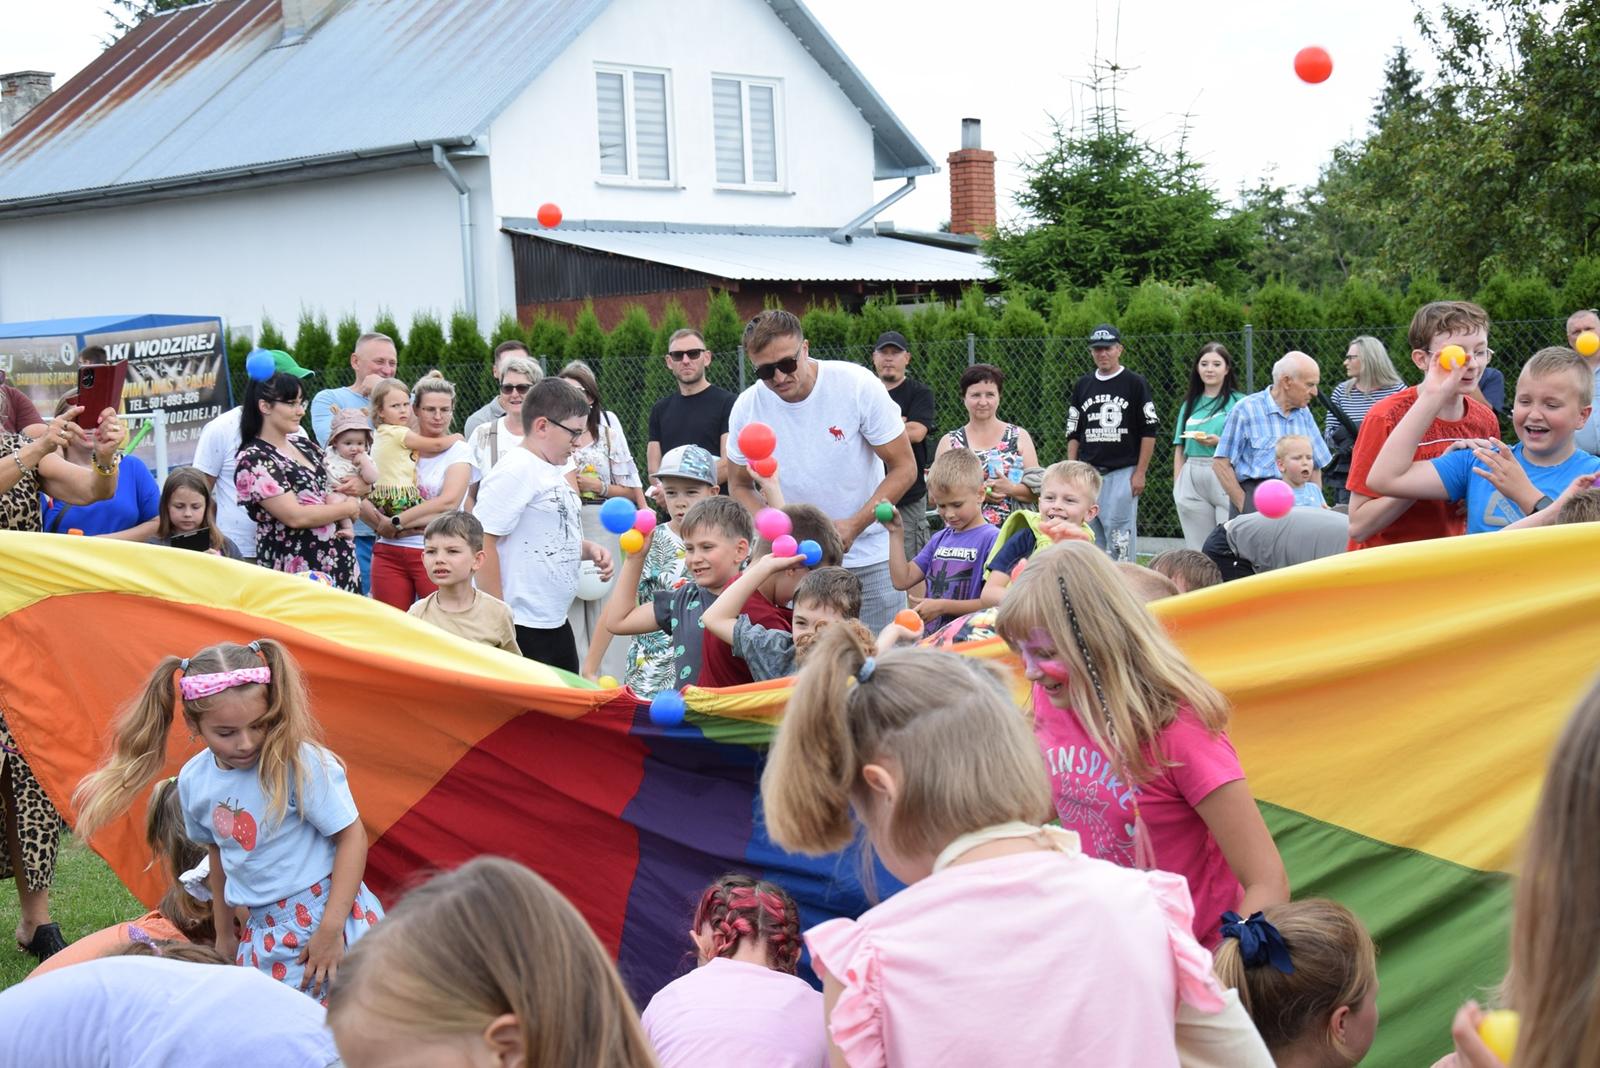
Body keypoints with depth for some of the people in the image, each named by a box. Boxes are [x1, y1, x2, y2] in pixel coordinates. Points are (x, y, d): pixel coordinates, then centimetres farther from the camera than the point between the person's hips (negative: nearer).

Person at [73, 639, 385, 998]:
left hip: (328, 914, -6)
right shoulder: (193, 780, 2)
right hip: (263, 932, 6)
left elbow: (352, 835, -13)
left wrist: (331, 928, -17)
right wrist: (224, 934, 26)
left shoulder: (300, 763, -16)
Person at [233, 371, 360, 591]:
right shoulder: (253, 460, -9)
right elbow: (296, 516, -16)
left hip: (338, 563, 7)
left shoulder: (302, 445, 13)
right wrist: (348, 508, -4)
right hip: (294, 572, -7)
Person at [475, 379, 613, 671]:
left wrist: (588, 549, 6)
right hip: (520, 626, -10)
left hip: (555, 622, 10)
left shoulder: (553, 472, 14)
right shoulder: (515, 471, -15)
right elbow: (482, 543, -20)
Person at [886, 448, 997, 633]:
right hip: (930, 639, 7)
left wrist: (942, 606, -8)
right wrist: (894, 532, 13)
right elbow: (902, 580, 17)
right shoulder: (939, 539, 20)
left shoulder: (991, 539, -4)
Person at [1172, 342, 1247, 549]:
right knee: (1197, 549, 4)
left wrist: (1220, 442, -16)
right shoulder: (1190, 404, 17)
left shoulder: (1238, 402, 3)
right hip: (1192, 480, 4)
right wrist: (1177, 485, 9)